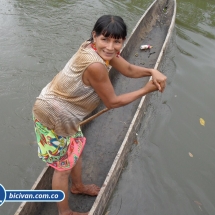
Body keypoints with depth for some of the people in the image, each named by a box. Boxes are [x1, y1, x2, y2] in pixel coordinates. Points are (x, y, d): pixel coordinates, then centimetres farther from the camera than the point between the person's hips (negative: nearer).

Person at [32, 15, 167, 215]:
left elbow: (129, 70, 4)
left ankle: (78, 186, 57)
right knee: (63, 166, 11)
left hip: (65, 112, 9)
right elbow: (112, 102, -22)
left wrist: (152, 72, -14)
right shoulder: (95, 65, -35)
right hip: (53, 117, -9)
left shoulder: (98, 49, -7)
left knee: (75, 149, 29)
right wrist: (146, 90, -16)